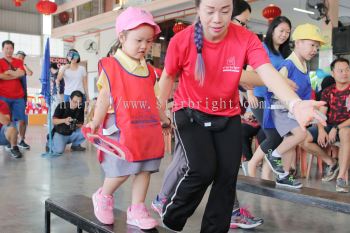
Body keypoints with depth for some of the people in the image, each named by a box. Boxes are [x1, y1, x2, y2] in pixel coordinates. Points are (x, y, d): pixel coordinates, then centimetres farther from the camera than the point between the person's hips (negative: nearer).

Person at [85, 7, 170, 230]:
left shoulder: (148, 70, 13)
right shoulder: (111, 66, -5)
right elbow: (104, 98, -8)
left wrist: (163, 119, 23)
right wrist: (96, 122, -15)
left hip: (148, 128, 7)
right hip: (121, 129, -6)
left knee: (145, 169, 7)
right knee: (122, 170, -4)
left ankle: (137, 210, 19)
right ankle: (103, 197, 24)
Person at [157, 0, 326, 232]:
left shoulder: (246, 39, -17)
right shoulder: (181, 40, -18)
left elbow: (268, 72, -32)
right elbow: (168, 76, 0)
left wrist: (295, 103, -49)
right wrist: (160, 107, 12)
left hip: (228, 116, 2)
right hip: (190, 112, -2)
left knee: (227, 176, -2)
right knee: (203, 170, -18)